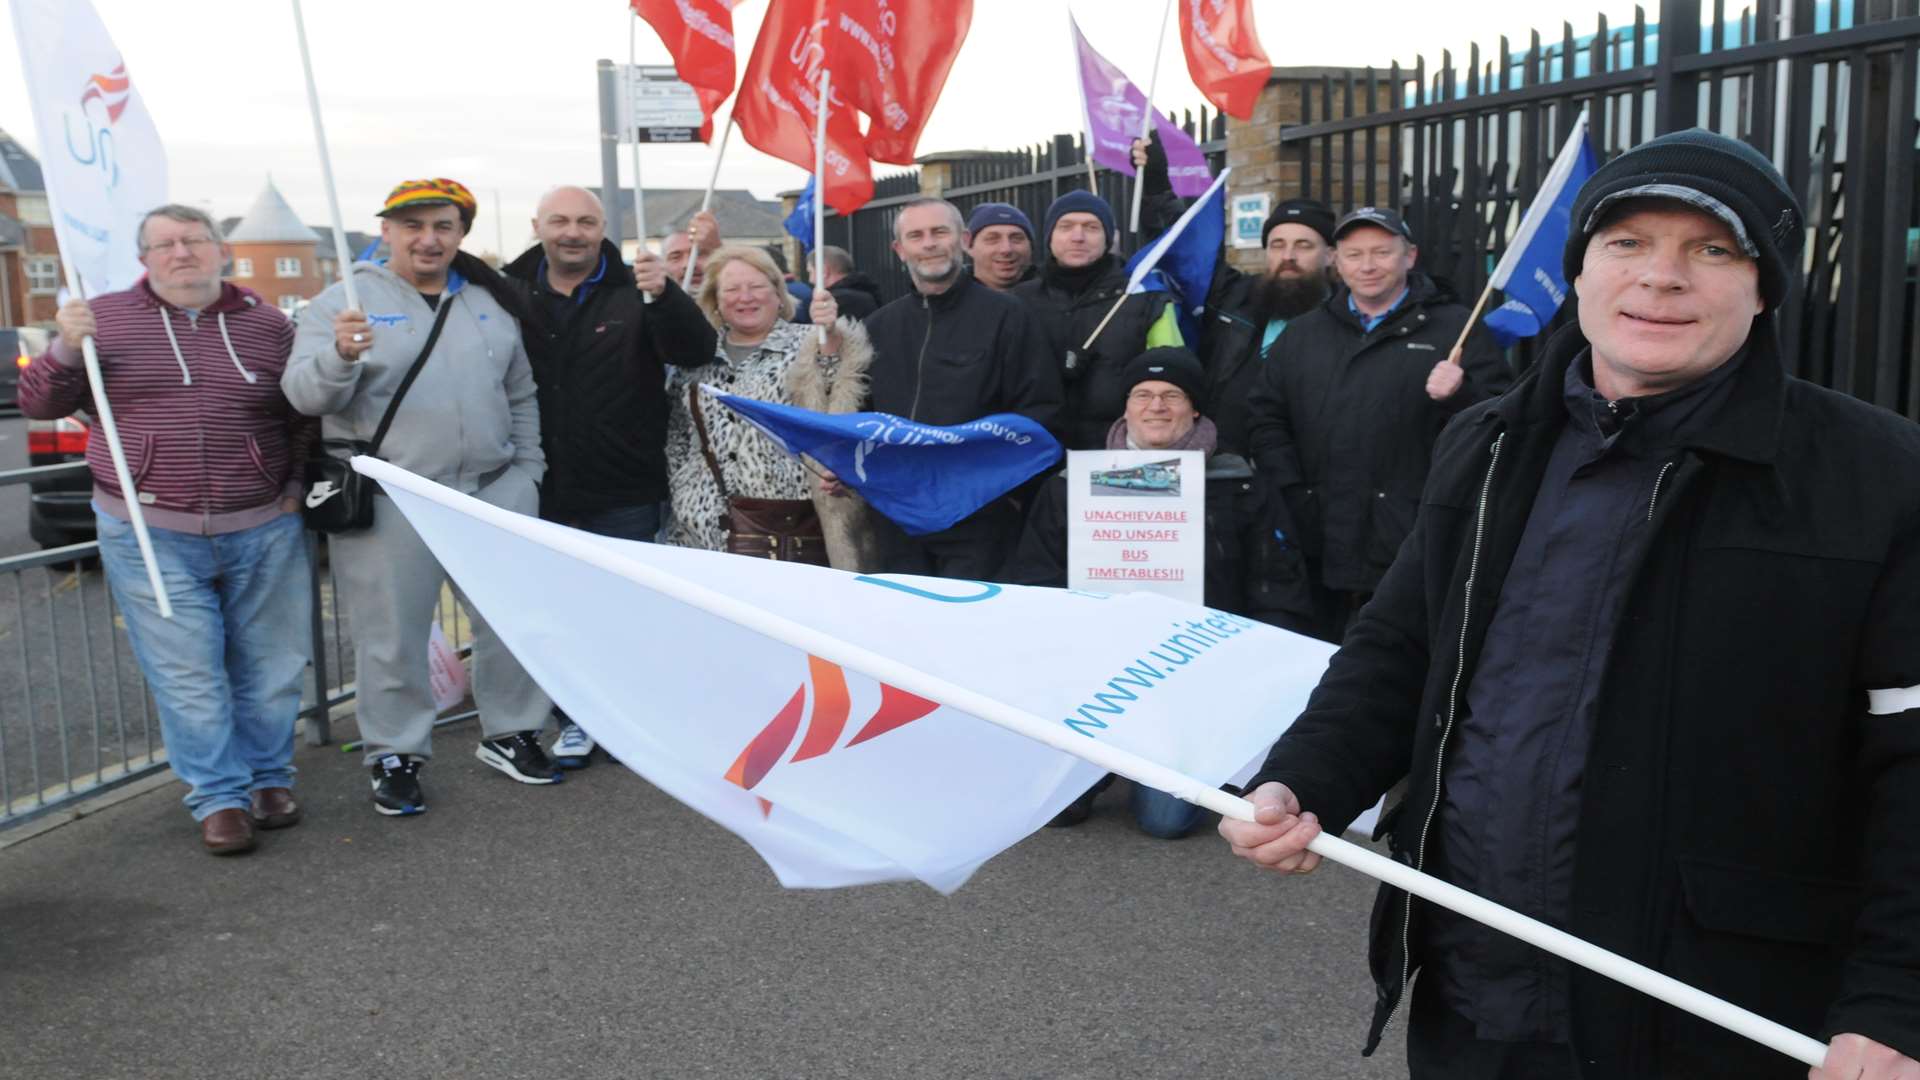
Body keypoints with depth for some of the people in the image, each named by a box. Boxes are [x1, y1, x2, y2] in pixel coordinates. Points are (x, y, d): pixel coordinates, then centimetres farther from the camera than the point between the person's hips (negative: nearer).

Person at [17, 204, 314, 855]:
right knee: (187, 677, 0)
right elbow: (38, 404, 7)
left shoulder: (267, 325, 6)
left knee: (270, 667, 8)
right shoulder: (107, 318, 4)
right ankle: (220, 798, 11)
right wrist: (65, 350, -11)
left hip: (263, 534, 1)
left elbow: (304, 417, 12)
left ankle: (269, 778, 25)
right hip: (150, 538, -1)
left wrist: (295, 488, 1)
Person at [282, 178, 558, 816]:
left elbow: (521, 398, 19)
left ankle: (509, 733, 27)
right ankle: (395, 755, 19)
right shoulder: (346, 300, 0)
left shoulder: (492, 302, 13)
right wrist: (339, 356, -29)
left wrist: (528, 471, 11)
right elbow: (304, 394, -10)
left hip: (494, 491, 4)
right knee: (392, 637, 3)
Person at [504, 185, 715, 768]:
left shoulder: (634, 293, -3)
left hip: (623, 493, -2)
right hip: (542, 492, 2)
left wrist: (665, 293, -35)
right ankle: (573, 719, 27)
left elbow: (696, 350, -17)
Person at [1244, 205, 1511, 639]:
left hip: (1413, 550, -3)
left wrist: (1460, 396, -22)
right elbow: (1264, 417, 13)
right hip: (1322, 551, 4)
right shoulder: (1303, 334, 17)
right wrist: (1290, 493, 2)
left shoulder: (1454, 328, 4)